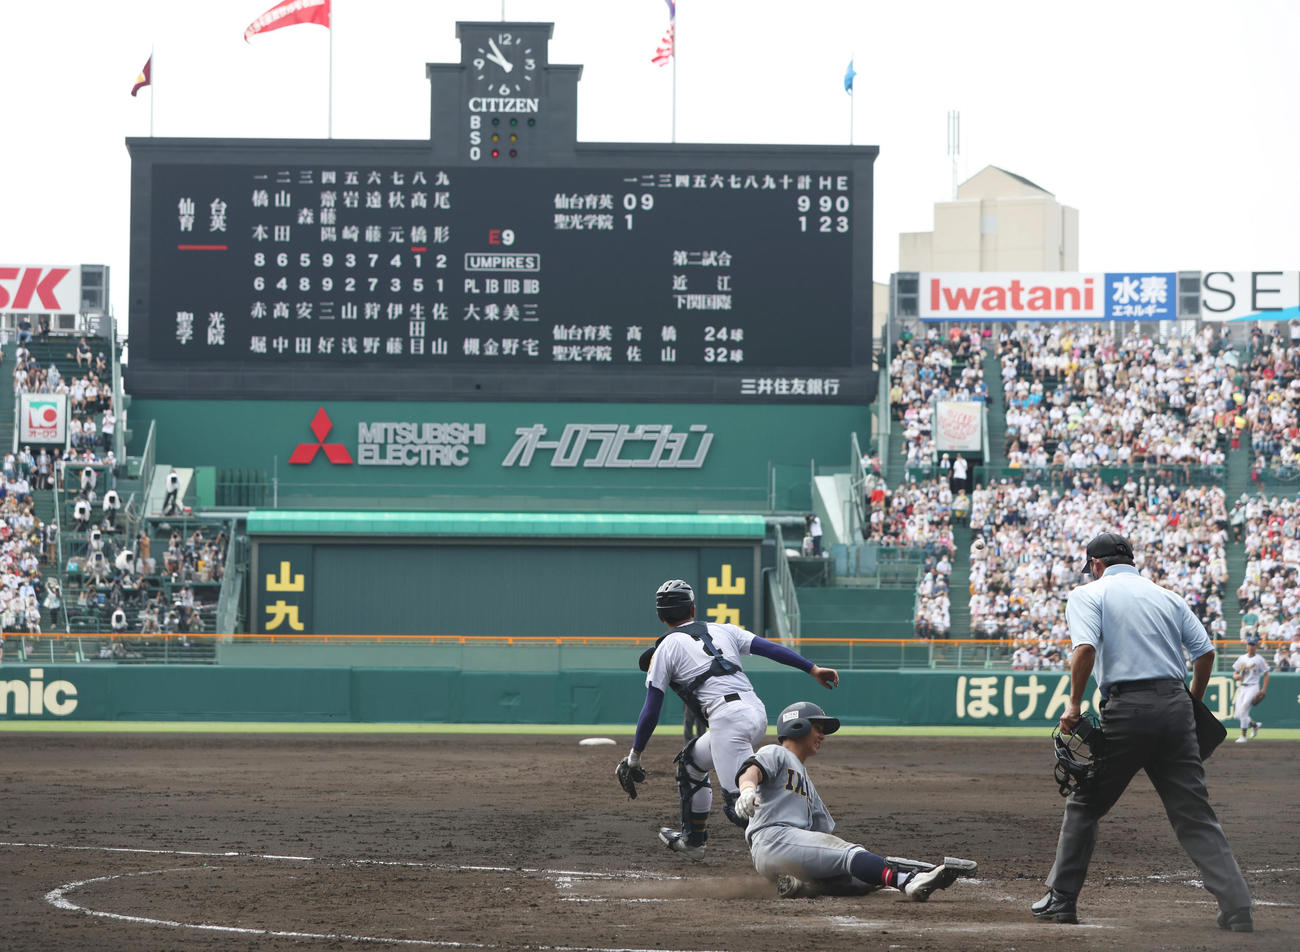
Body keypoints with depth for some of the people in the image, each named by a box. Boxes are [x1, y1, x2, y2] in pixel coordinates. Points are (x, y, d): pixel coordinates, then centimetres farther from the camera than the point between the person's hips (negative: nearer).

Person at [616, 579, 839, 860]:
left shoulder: (666, 648, 10)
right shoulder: (723, 630, 23)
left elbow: (650, 712, 8)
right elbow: (769, 648, 10)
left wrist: (634, 757, 16)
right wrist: (813, 669, 6)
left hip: (728, 718, -7)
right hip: (758, 713, 7)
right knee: (691, 761, 30)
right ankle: (693, 840, 38)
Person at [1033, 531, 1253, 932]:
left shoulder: (1089, 594, 4)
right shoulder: (1167, 597, 18)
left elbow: (1085, 647, -14)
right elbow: (1205, 651, 12)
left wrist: (1074, 704, -7)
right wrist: (1193, 703, 24)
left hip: (1127, 709, -4)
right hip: (1175, 708, 4)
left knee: (1084, 805, 14)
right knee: (1196, 815, 2)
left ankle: (1061, 900, 16)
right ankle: (1237, 910, -10)